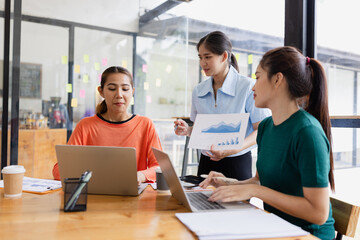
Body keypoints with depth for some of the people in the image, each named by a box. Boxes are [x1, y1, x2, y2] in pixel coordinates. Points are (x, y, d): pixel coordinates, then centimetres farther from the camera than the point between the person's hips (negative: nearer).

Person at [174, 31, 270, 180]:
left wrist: (234, 149, -25)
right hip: (206, 162, 4)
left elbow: (261, 130, -10)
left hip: (237, 163, -4)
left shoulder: (248, 87, -10)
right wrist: (188, 131, -7)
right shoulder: (198, 91, 5)